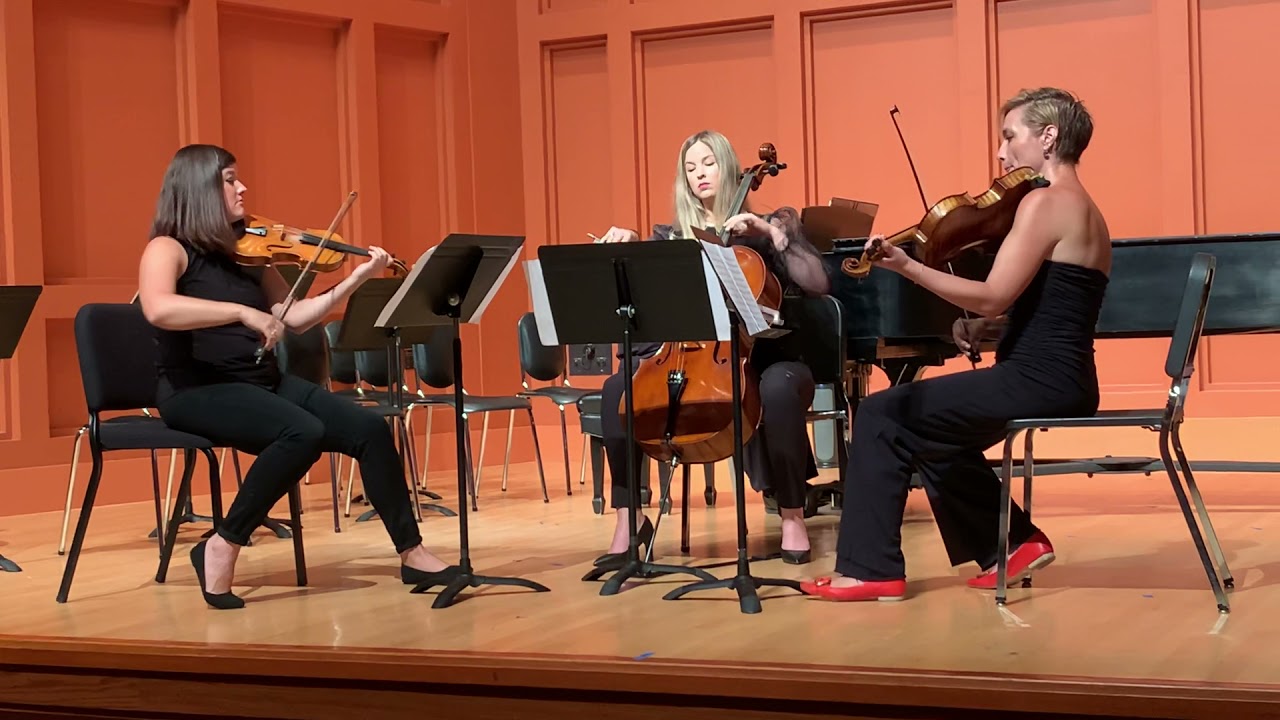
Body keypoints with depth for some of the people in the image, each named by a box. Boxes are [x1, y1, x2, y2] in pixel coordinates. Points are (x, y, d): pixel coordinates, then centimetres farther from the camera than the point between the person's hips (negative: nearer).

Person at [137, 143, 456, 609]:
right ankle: (221, 548, -19)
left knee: (369, 429, -8)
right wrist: (243, 312, -32)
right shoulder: (168, 249, -7)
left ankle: (412, 555, 1)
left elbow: (294, 318, 14)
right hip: (198, 391, -7)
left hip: (263, 383, 7)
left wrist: (356, 279, 5)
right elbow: (158, 309, -29)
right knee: (304, 432, -32)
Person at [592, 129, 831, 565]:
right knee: (618, 389, -25)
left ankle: (792, 515, -21)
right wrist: (626, 246, -18)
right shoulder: (671, 237, 14)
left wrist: (774, 233, -15)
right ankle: (629, 519, -15)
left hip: (758, 358, -2)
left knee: (780, 388, -39)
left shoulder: (767, 226, 6)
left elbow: (818, 284, -8)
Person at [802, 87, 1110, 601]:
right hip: (1061, 382, 10)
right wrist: (982, 326, 5)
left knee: (882, 416, -5)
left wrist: (906, 266, -17)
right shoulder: (1082, 210, 17)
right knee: (934, 437, 28)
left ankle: (870, 569, -3)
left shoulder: (1045, 202, -14)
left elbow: (993, 296, -20)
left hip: (1040, 381, -10)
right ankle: (1014, 540, 23)